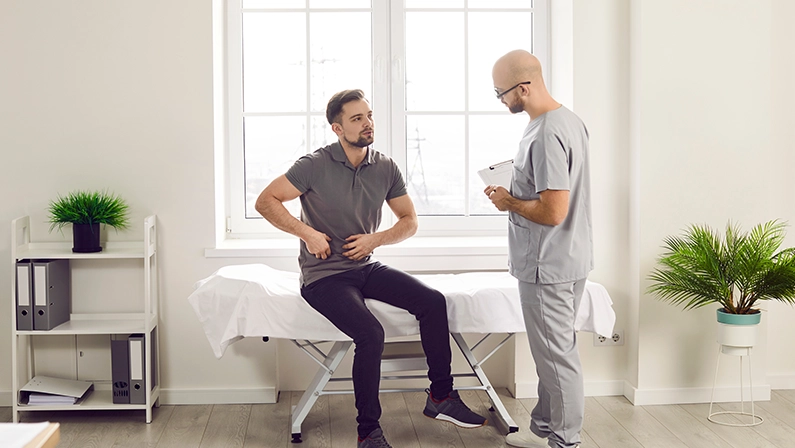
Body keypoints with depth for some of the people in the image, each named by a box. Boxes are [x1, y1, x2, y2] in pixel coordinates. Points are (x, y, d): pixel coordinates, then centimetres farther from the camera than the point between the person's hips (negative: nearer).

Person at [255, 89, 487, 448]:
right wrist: (306, 233, -17)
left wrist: (375, 239, -6)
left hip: (366, 267, 6)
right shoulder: (315, 165, -10)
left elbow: (409, 221, 11)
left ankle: (440, 396, 0)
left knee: (433, 301, -14)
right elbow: (266, 201, -9)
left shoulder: (385, 168, 3)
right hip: (324, 275, -5)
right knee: (371, 334, -28)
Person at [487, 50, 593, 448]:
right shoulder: (570, 120, 9)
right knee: (554, 351, 19)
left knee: (556, 355, 2)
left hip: (548, 266, -10)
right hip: (568, 260, 11)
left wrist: (510, 202, -11)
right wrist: (515, 194, 11)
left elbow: (553, 211, -27)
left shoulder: (546, 135, -24)